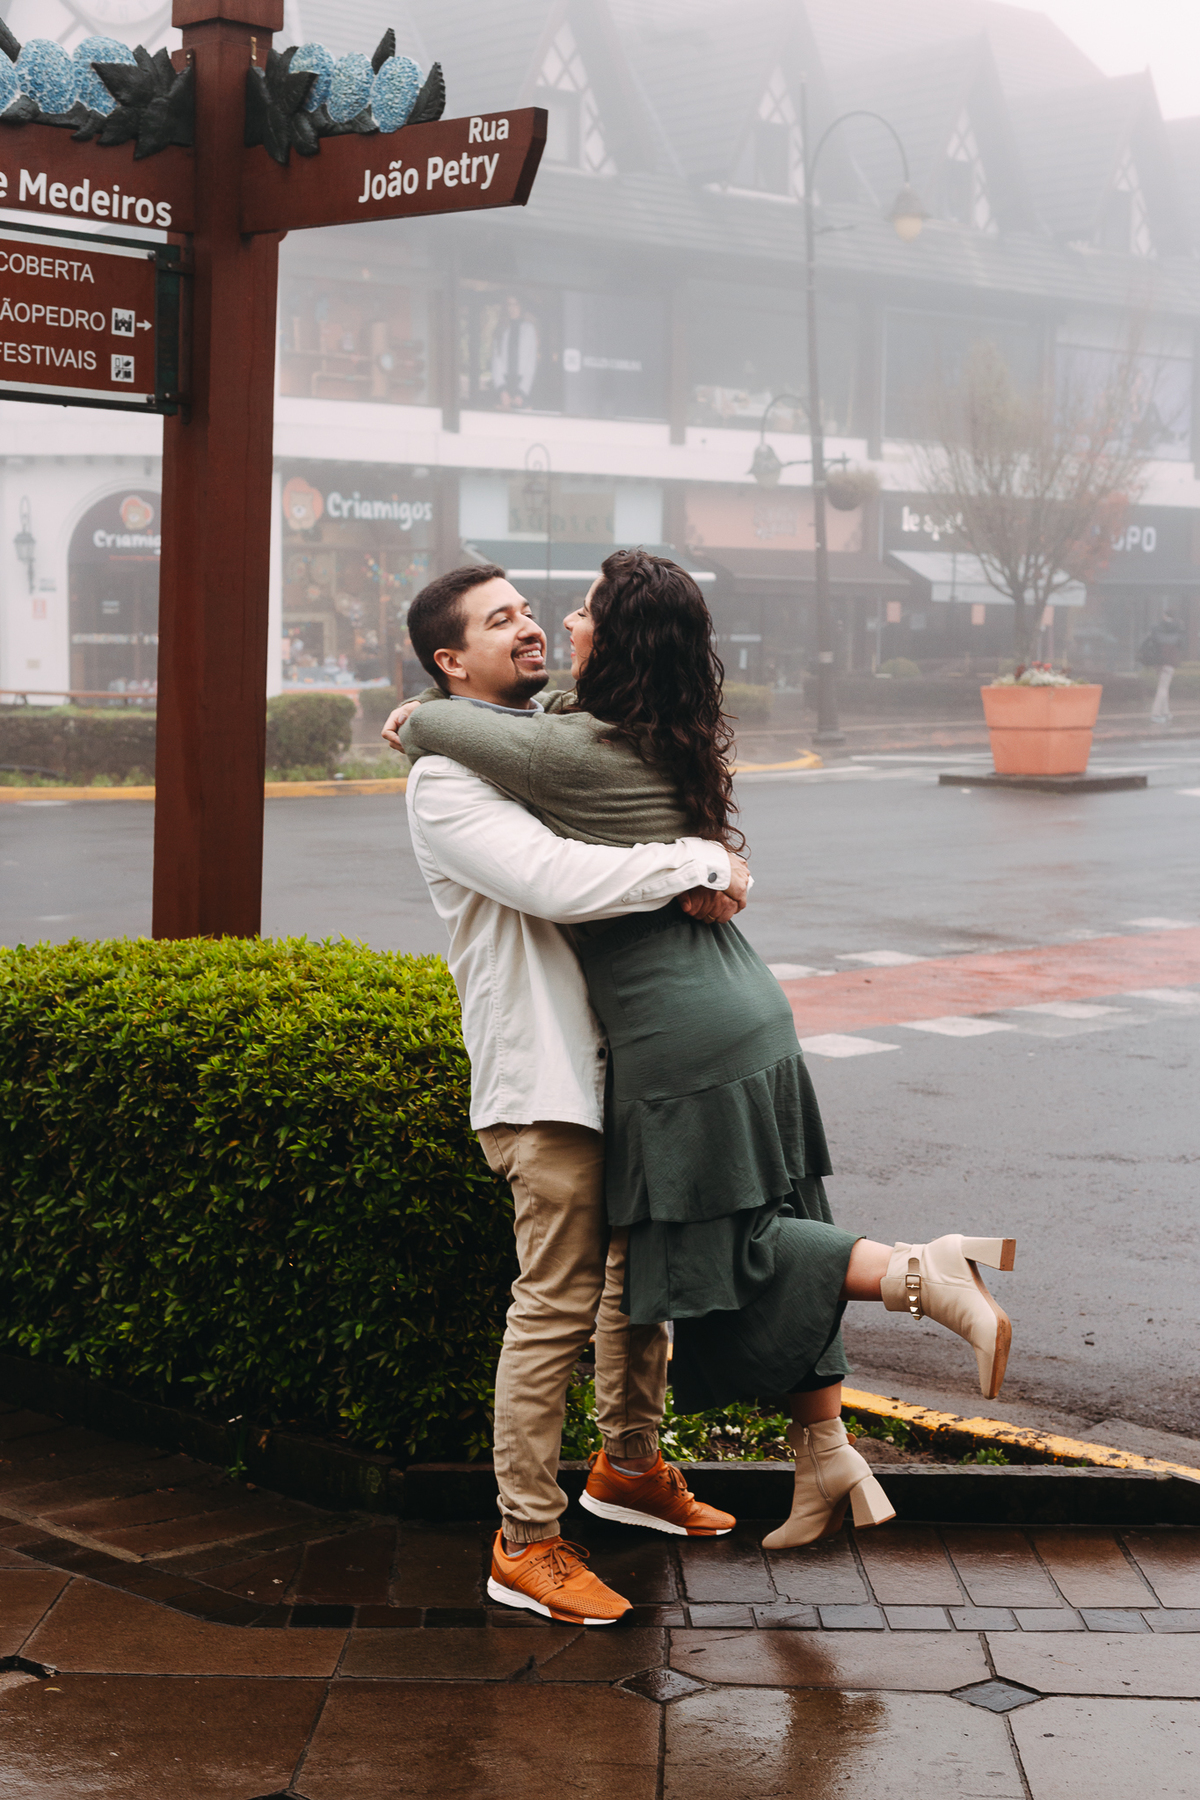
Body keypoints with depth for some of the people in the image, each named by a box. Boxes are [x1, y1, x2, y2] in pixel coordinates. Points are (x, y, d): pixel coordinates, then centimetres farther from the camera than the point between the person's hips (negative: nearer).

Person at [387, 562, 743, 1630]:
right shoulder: (448, 783, -13)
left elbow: (659, 810, 23)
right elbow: (558, 882, -27)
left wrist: (700, 855, 2)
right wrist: (699, 862, -19)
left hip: (626, 1054, 9)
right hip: (542, 1072, -9)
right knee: (558, 1301, -6)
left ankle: (630, 1464, 38)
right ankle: (526, 1544, 3)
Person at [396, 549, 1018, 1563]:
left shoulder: (576, 752, -15)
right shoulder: (675, 747, 9)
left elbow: (426, 727, -5)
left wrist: (416, 724, 16)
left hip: (684, 1036, -9)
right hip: (750, 1010, 9)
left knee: (720, 1249, 2)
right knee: (767, 1237, 14)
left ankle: (919, 1270, -9)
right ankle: (827, 1452, 19)